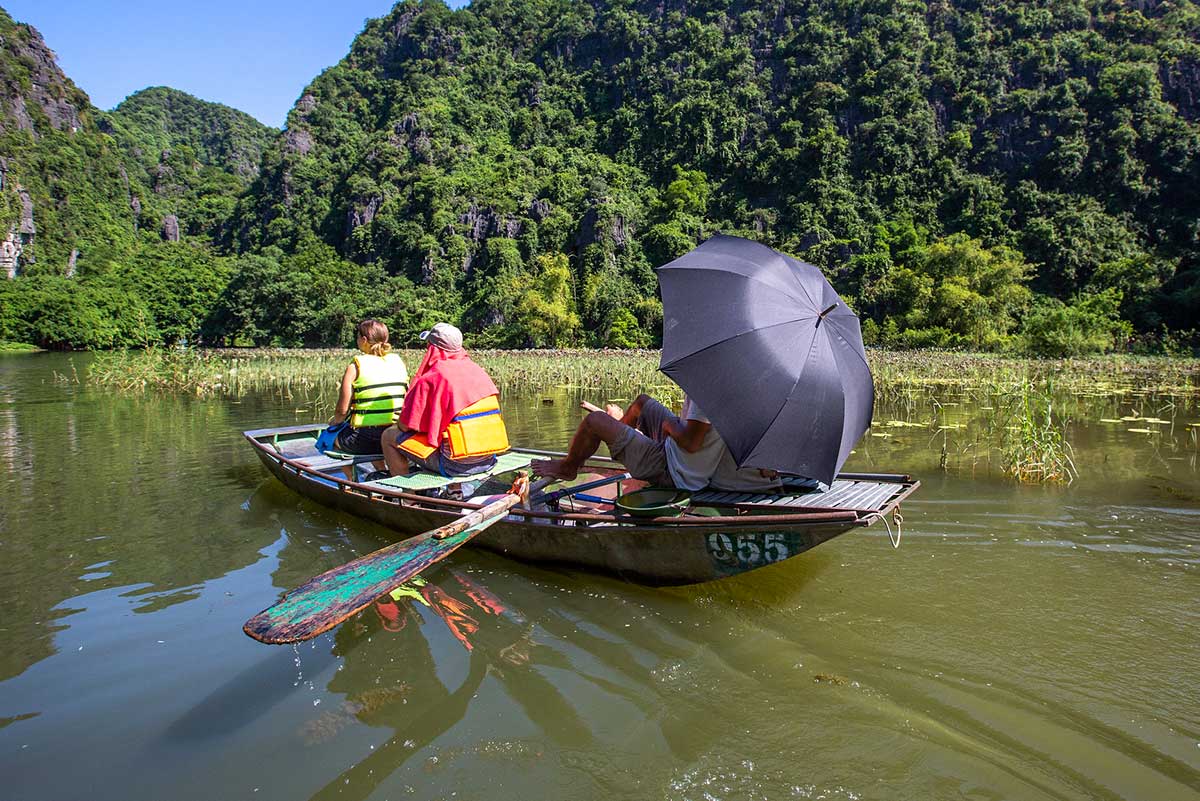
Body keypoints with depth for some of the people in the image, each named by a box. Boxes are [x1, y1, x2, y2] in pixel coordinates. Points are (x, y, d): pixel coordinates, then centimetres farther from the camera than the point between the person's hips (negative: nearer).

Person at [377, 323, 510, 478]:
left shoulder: (431, 379, -12)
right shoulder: (478, 370, 9)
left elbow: (405, 425, -7)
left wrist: (399, 421, 18)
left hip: (456, 464, -7)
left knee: (389, 436, 10)